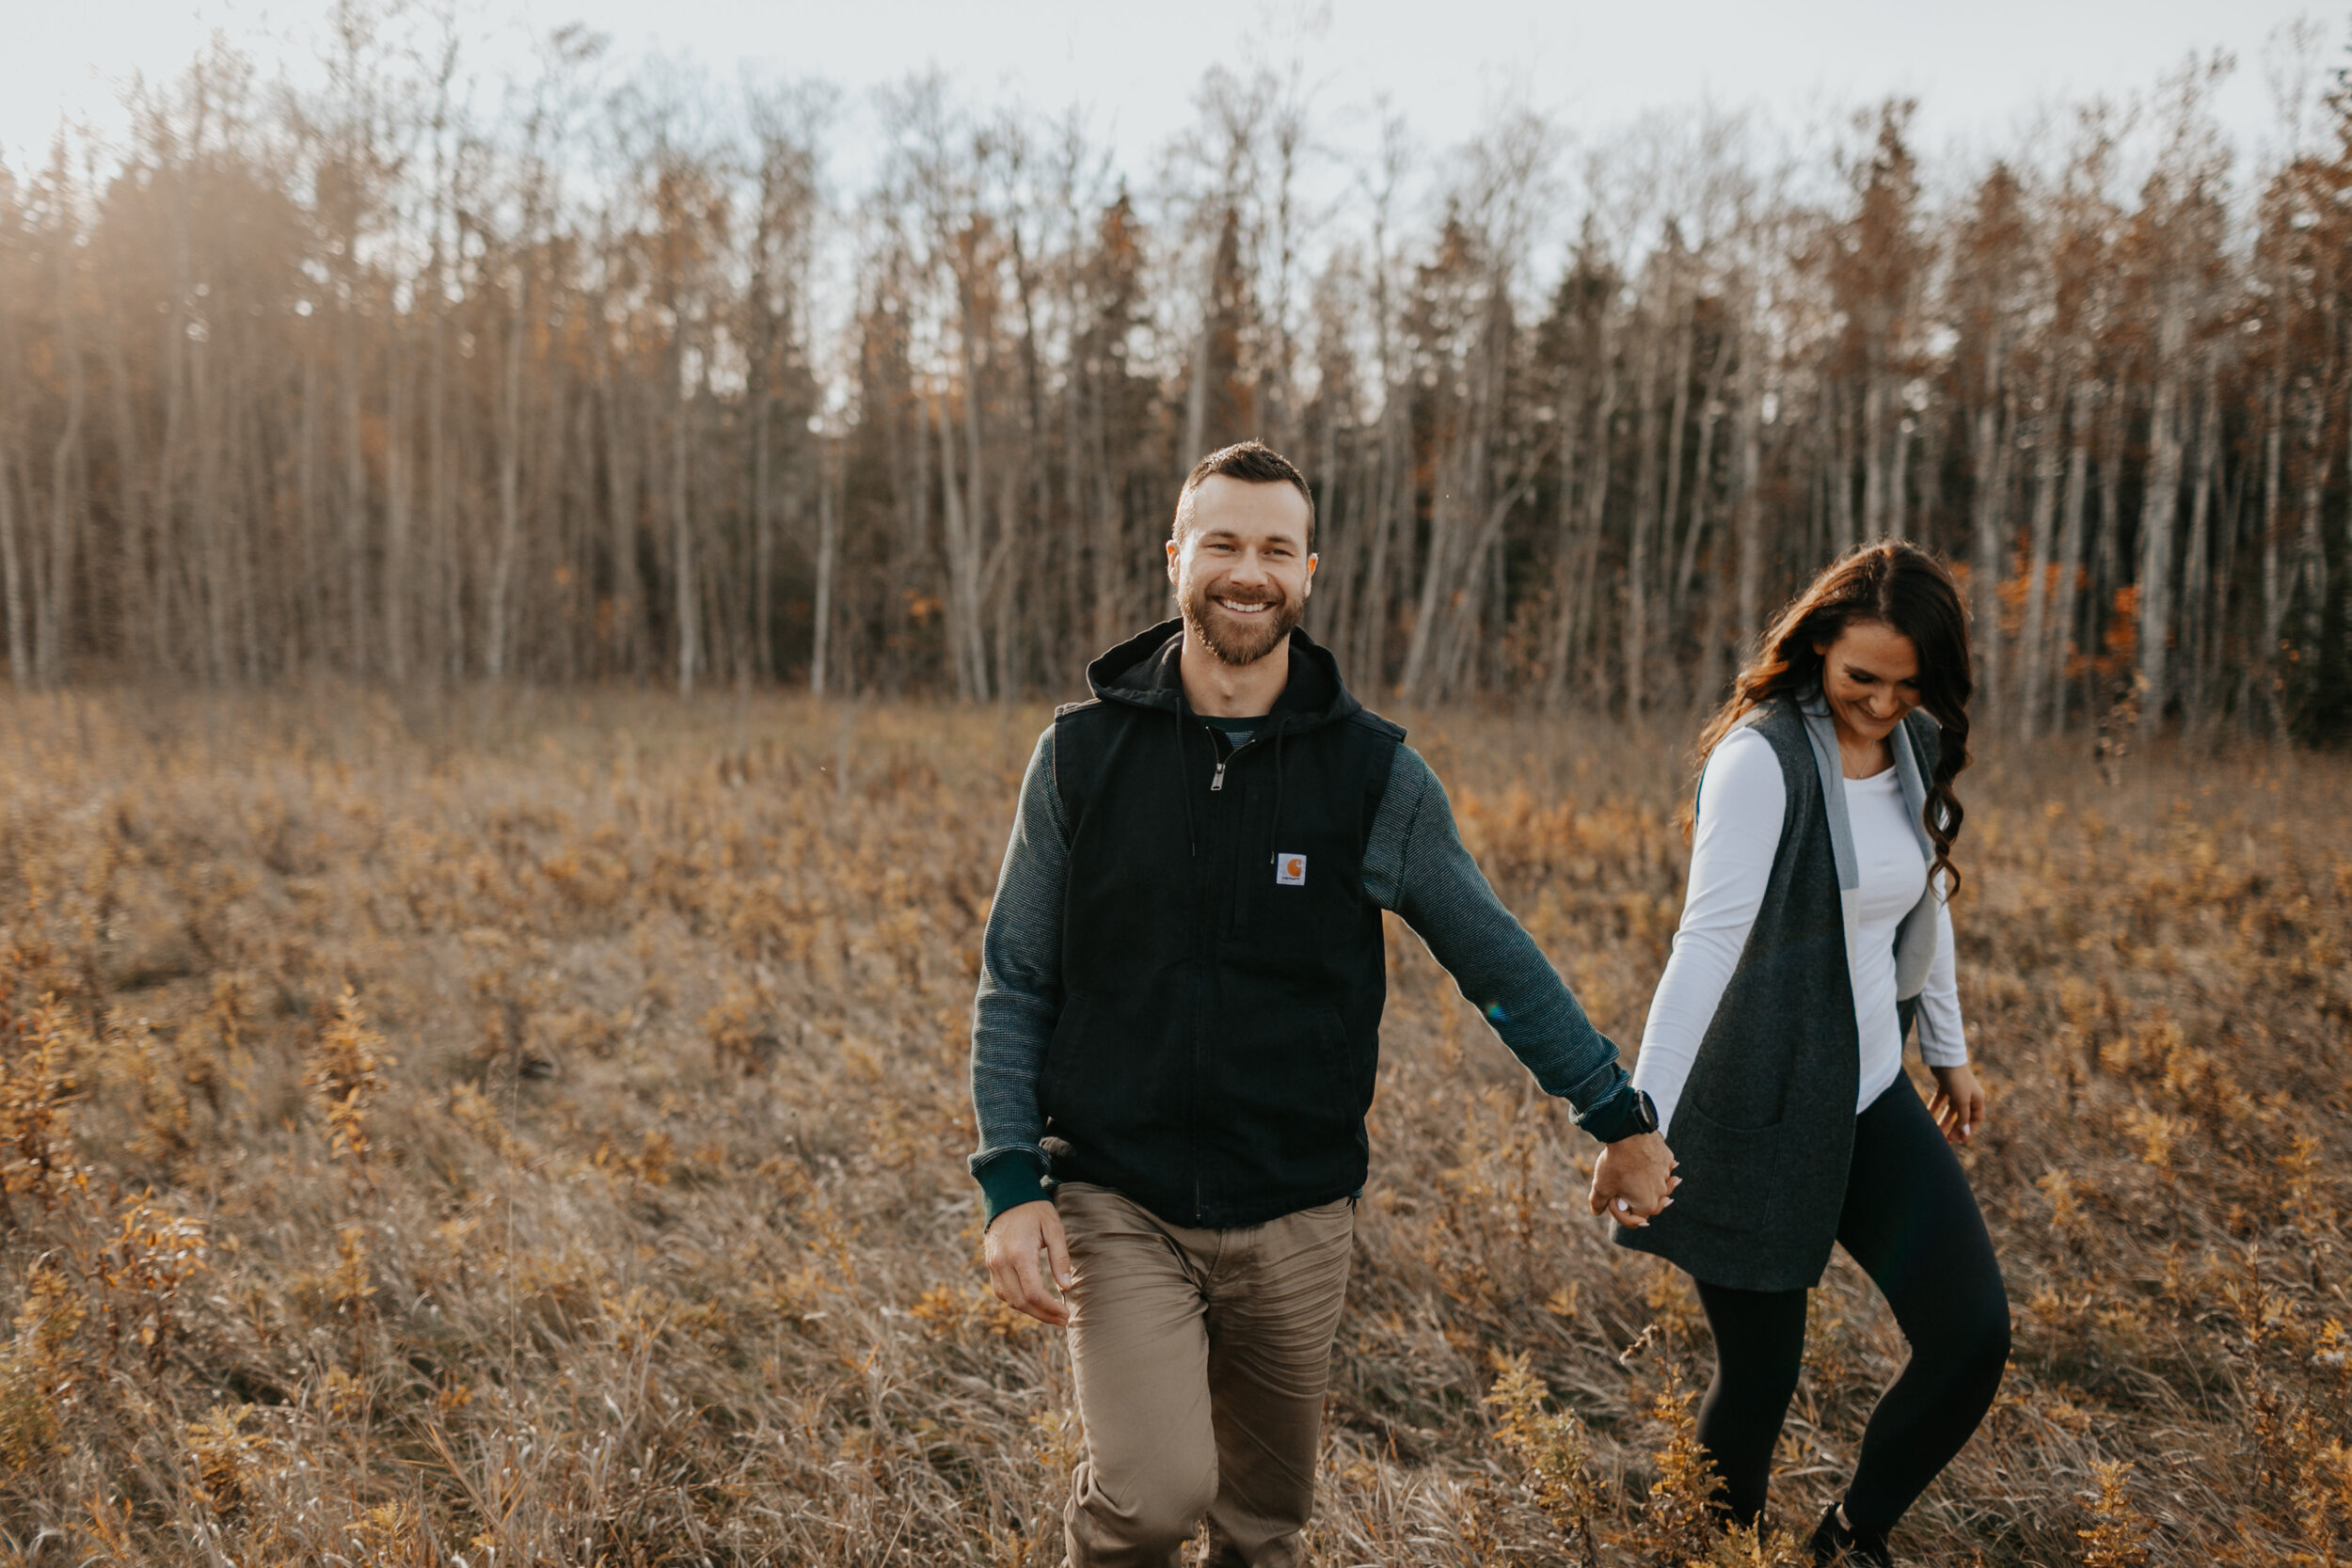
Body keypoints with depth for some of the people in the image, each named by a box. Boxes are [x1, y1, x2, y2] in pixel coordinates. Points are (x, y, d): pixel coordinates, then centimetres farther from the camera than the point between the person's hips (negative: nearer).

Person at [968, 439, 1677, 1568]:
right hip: (1117, 1203, -1)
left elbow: (1501, 965, 8)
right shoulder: (1083, 753, -2)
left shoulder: (1374, 773, -2)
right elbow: (1013, 985, 2)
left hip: (1294, 1219, 1)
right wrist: (1011, 1184, -7)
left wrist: (1621, 1122, 12)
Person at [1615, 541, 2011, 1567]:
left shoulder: (1916, 750, 5)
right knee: (1759, 1375, 4)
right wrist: (1642, 1124, -26)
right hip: (1759, 1114, -7)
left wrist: (1949, 1049, 29)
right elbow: (1709, 939, -23)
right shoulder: (1762, 757, -17)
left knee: (1974, 1339, 1)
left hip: (1870, 1098, 7)